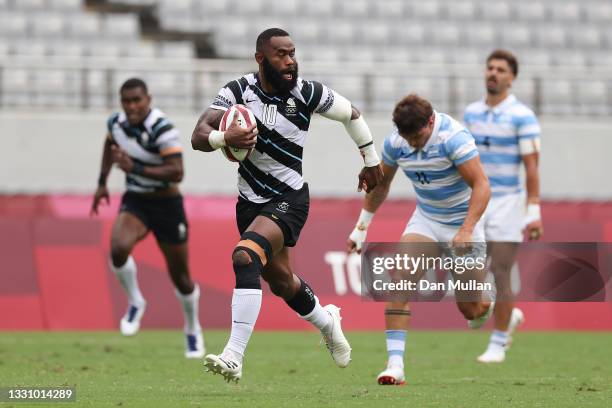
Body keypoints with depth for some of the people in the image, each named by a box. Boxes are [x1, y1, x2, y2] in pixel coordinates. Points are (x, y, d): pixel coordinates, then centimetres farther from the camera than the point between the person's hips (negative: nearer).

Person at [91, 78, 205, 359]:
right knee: (118, 249, -28)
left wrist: (135, 168, -37)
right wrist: (102, 183, 18)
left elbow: (176, 173, -31)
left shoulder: (163, 130, -24)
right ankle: (135, 302, -2)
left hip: (166, 205, -4)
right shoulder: (116, 123, -4)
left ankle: (193, 330, 35)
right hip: (134, 202, 4)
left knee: (180, 278, 8)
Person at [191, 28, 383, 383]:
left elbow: (351, 114, 6)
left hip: (289, 199, -4)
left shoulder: (308, 93, -12)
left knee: (245, 257, -29)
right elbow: (198, 137, -17)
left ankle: (235, 357, -34)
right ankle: (326, 321, 54)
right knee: (281, 281, 21)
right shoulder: (238, 91, -10)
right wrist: (225, 138, -39)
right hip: (250, 202, 4)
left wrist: (371, 160, 15)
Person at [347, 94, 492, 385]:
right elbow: (380, 185, 9)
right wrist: (361, 228, 9)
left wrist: (466, 230, -38)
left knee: (470, 309, 2)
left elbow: (481, 186, -28)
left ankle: (487, 306, 43)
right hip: (425, 220, 4)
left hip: (462, 222, -4)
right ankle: (395, 365, -25)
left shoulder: (454, 137, -26)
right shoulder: (395, 142, -8)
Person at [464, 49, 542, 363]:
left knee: (500, 275, -6)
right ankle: (509, 316, 27)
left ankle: (498, 344, 6)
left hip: (507, 204, -5)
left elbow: (531, 167, -11)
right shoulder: (472, 113, 9)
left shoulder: (522, 117, -8)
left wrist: (534, 213, -17)